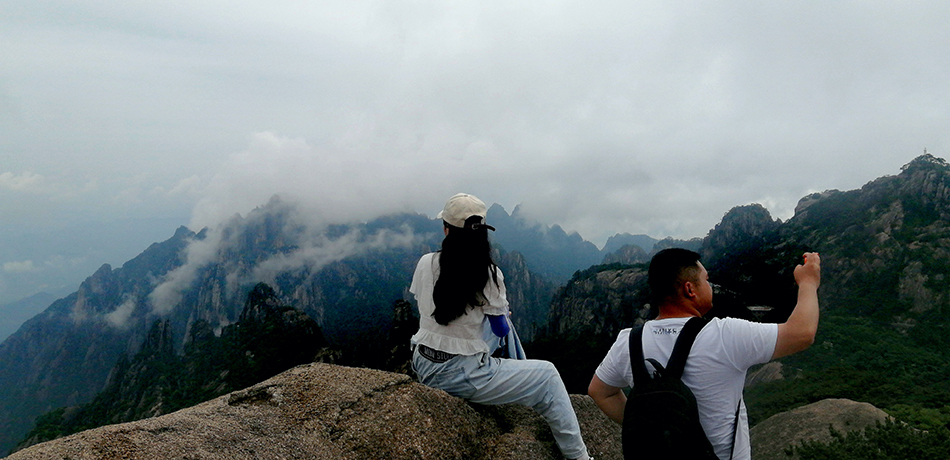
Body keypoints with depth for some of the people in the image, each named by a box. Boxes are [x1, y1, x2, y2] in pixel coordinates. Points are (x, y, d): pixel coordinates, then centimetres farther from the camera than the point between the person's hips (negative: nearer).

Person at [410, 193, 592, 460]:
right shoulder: (488, 273, -16)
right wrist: (498, 306, 17)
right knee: (547, 374, 10)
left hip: (423, 367, 6)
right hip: (461, 377, -6)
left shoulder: (425, 263, -5)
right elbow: (502, 330, -5)